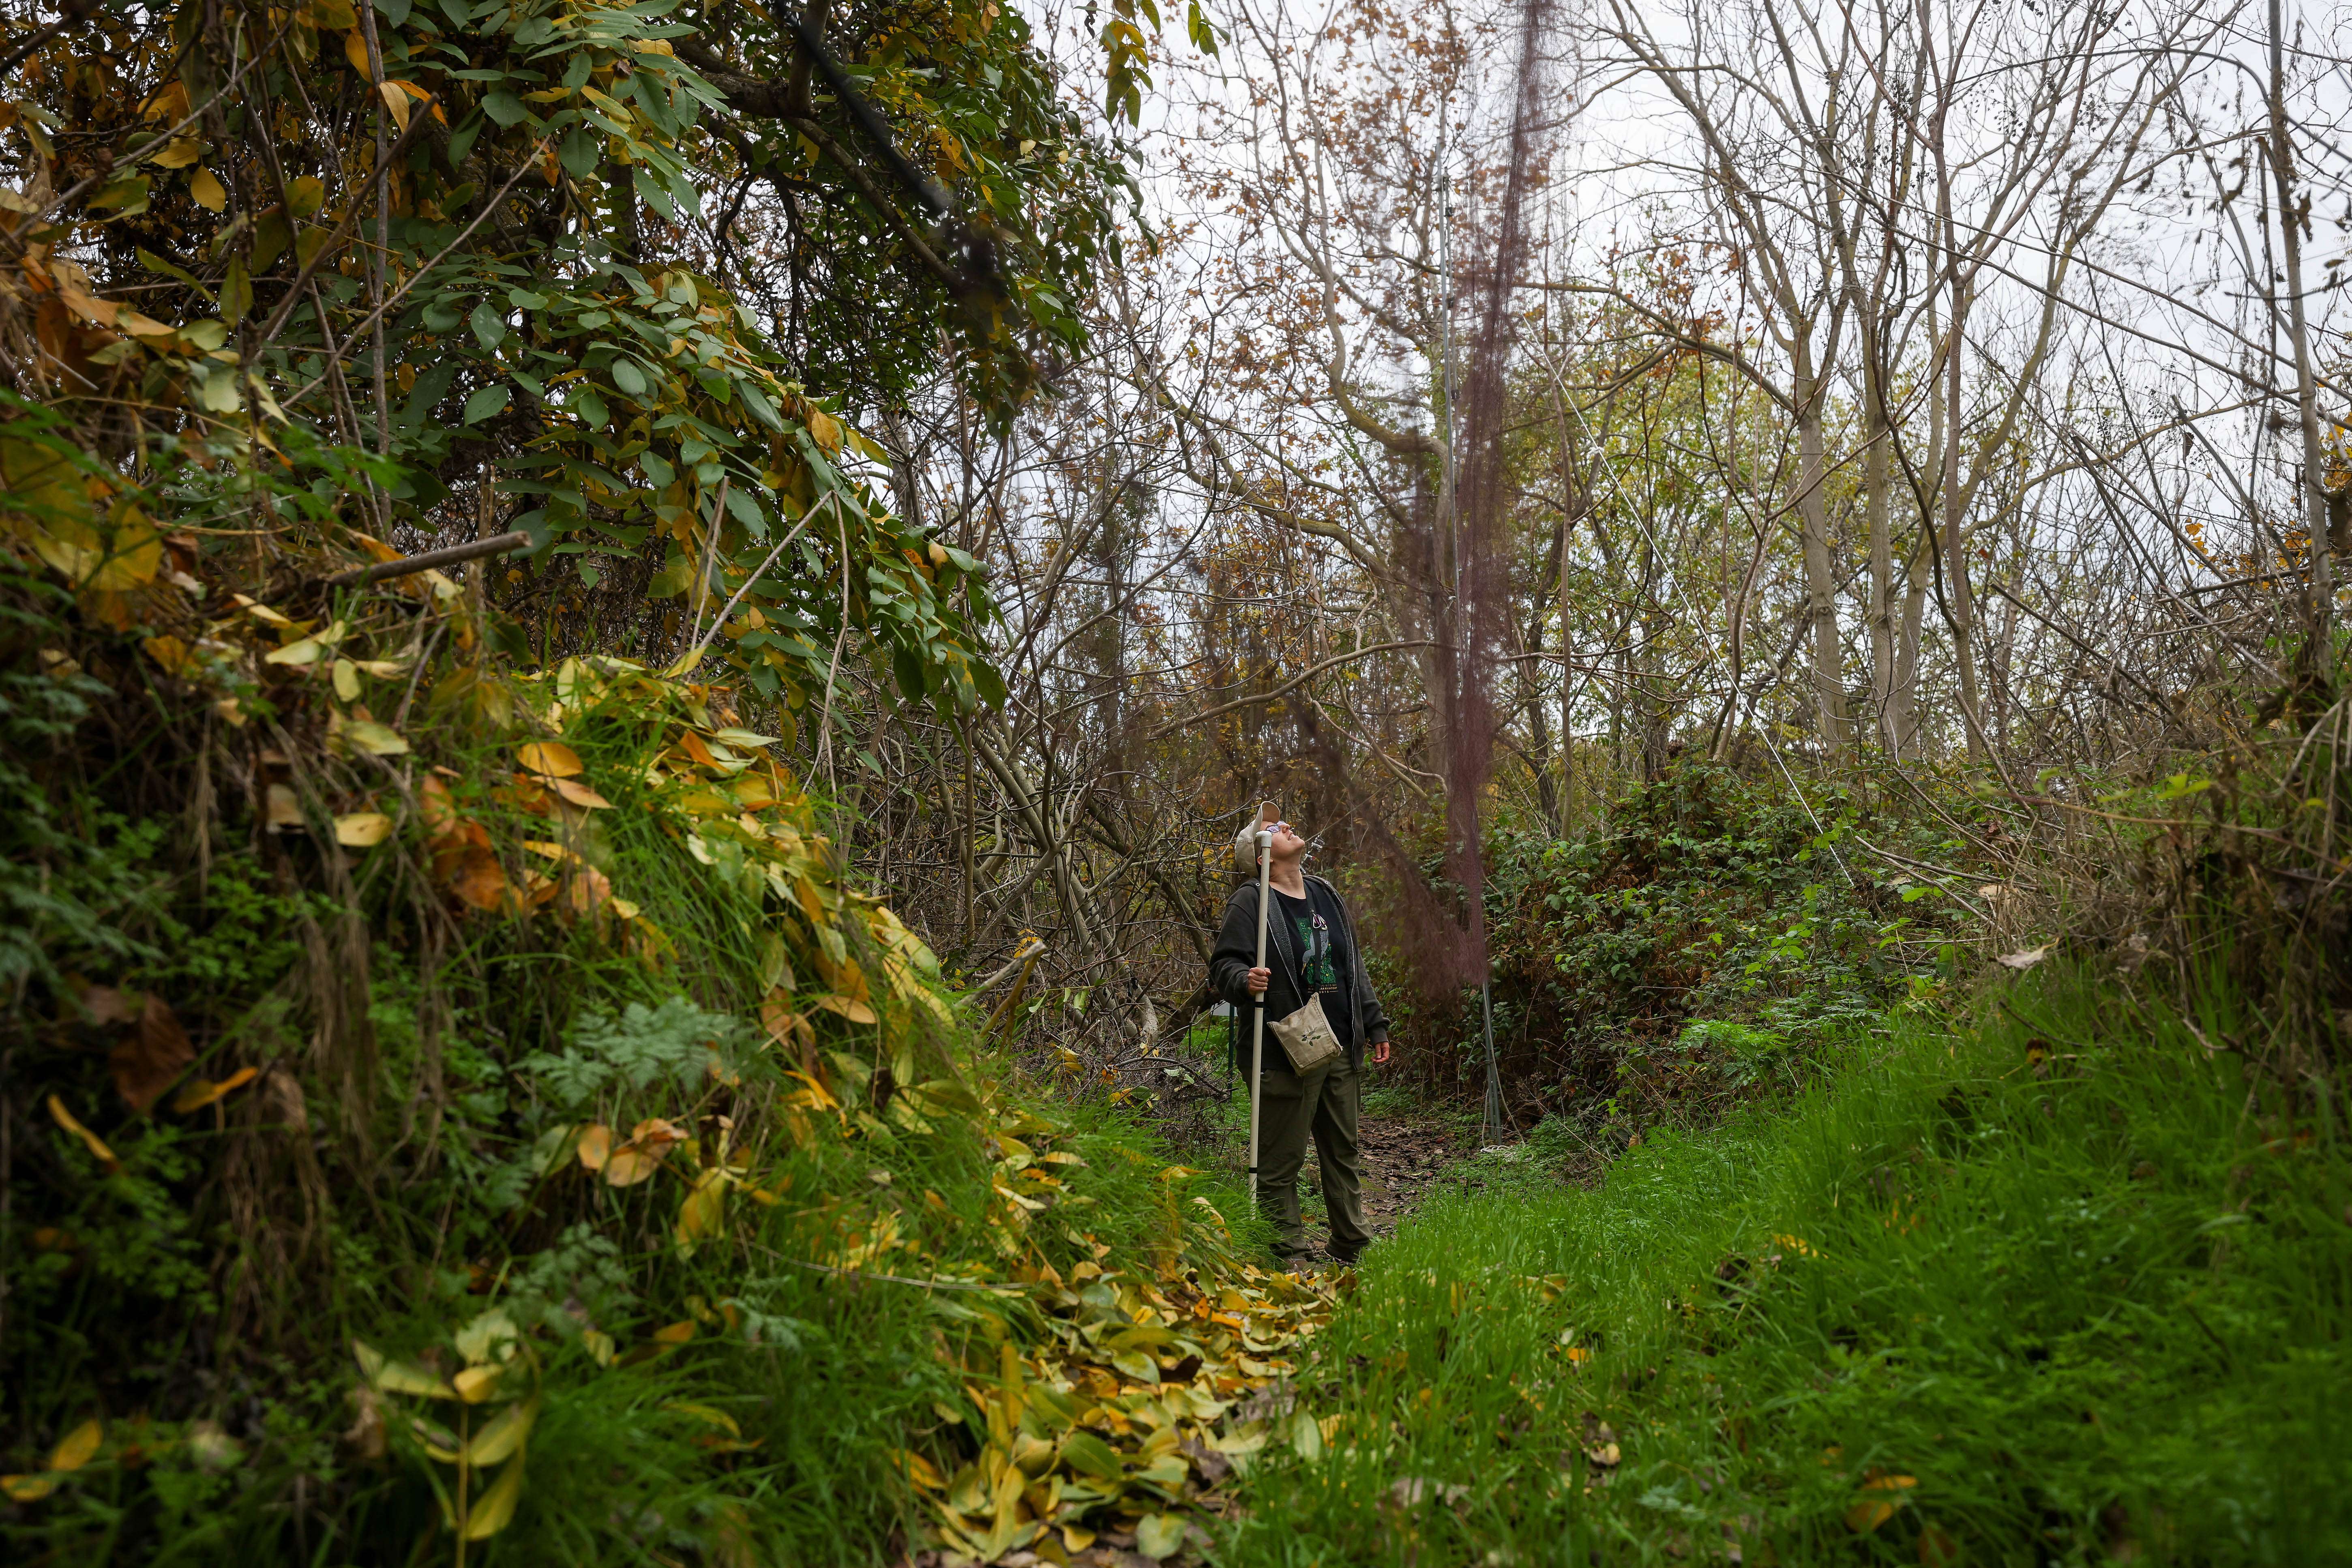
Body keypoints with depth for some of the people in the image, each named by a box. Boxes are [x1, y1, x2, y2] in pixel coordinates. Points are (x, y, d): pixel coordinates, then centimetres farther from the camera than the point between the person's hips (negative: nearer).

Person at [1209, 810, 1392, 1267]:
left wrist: (1374, 1024, 21)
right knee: (1282, 1161, -1)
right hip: (1285, 1054, -7)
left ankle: (1353, 1249, 27)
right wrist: (1245, 981, -33)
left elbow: (1354, 967, 23)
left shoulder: (1328, 896, 17)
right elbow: (1223, 965, -11)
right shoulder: (1250, 902, -5)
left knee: (1344, 1154, 15)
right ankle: (1290, 1257, 8)